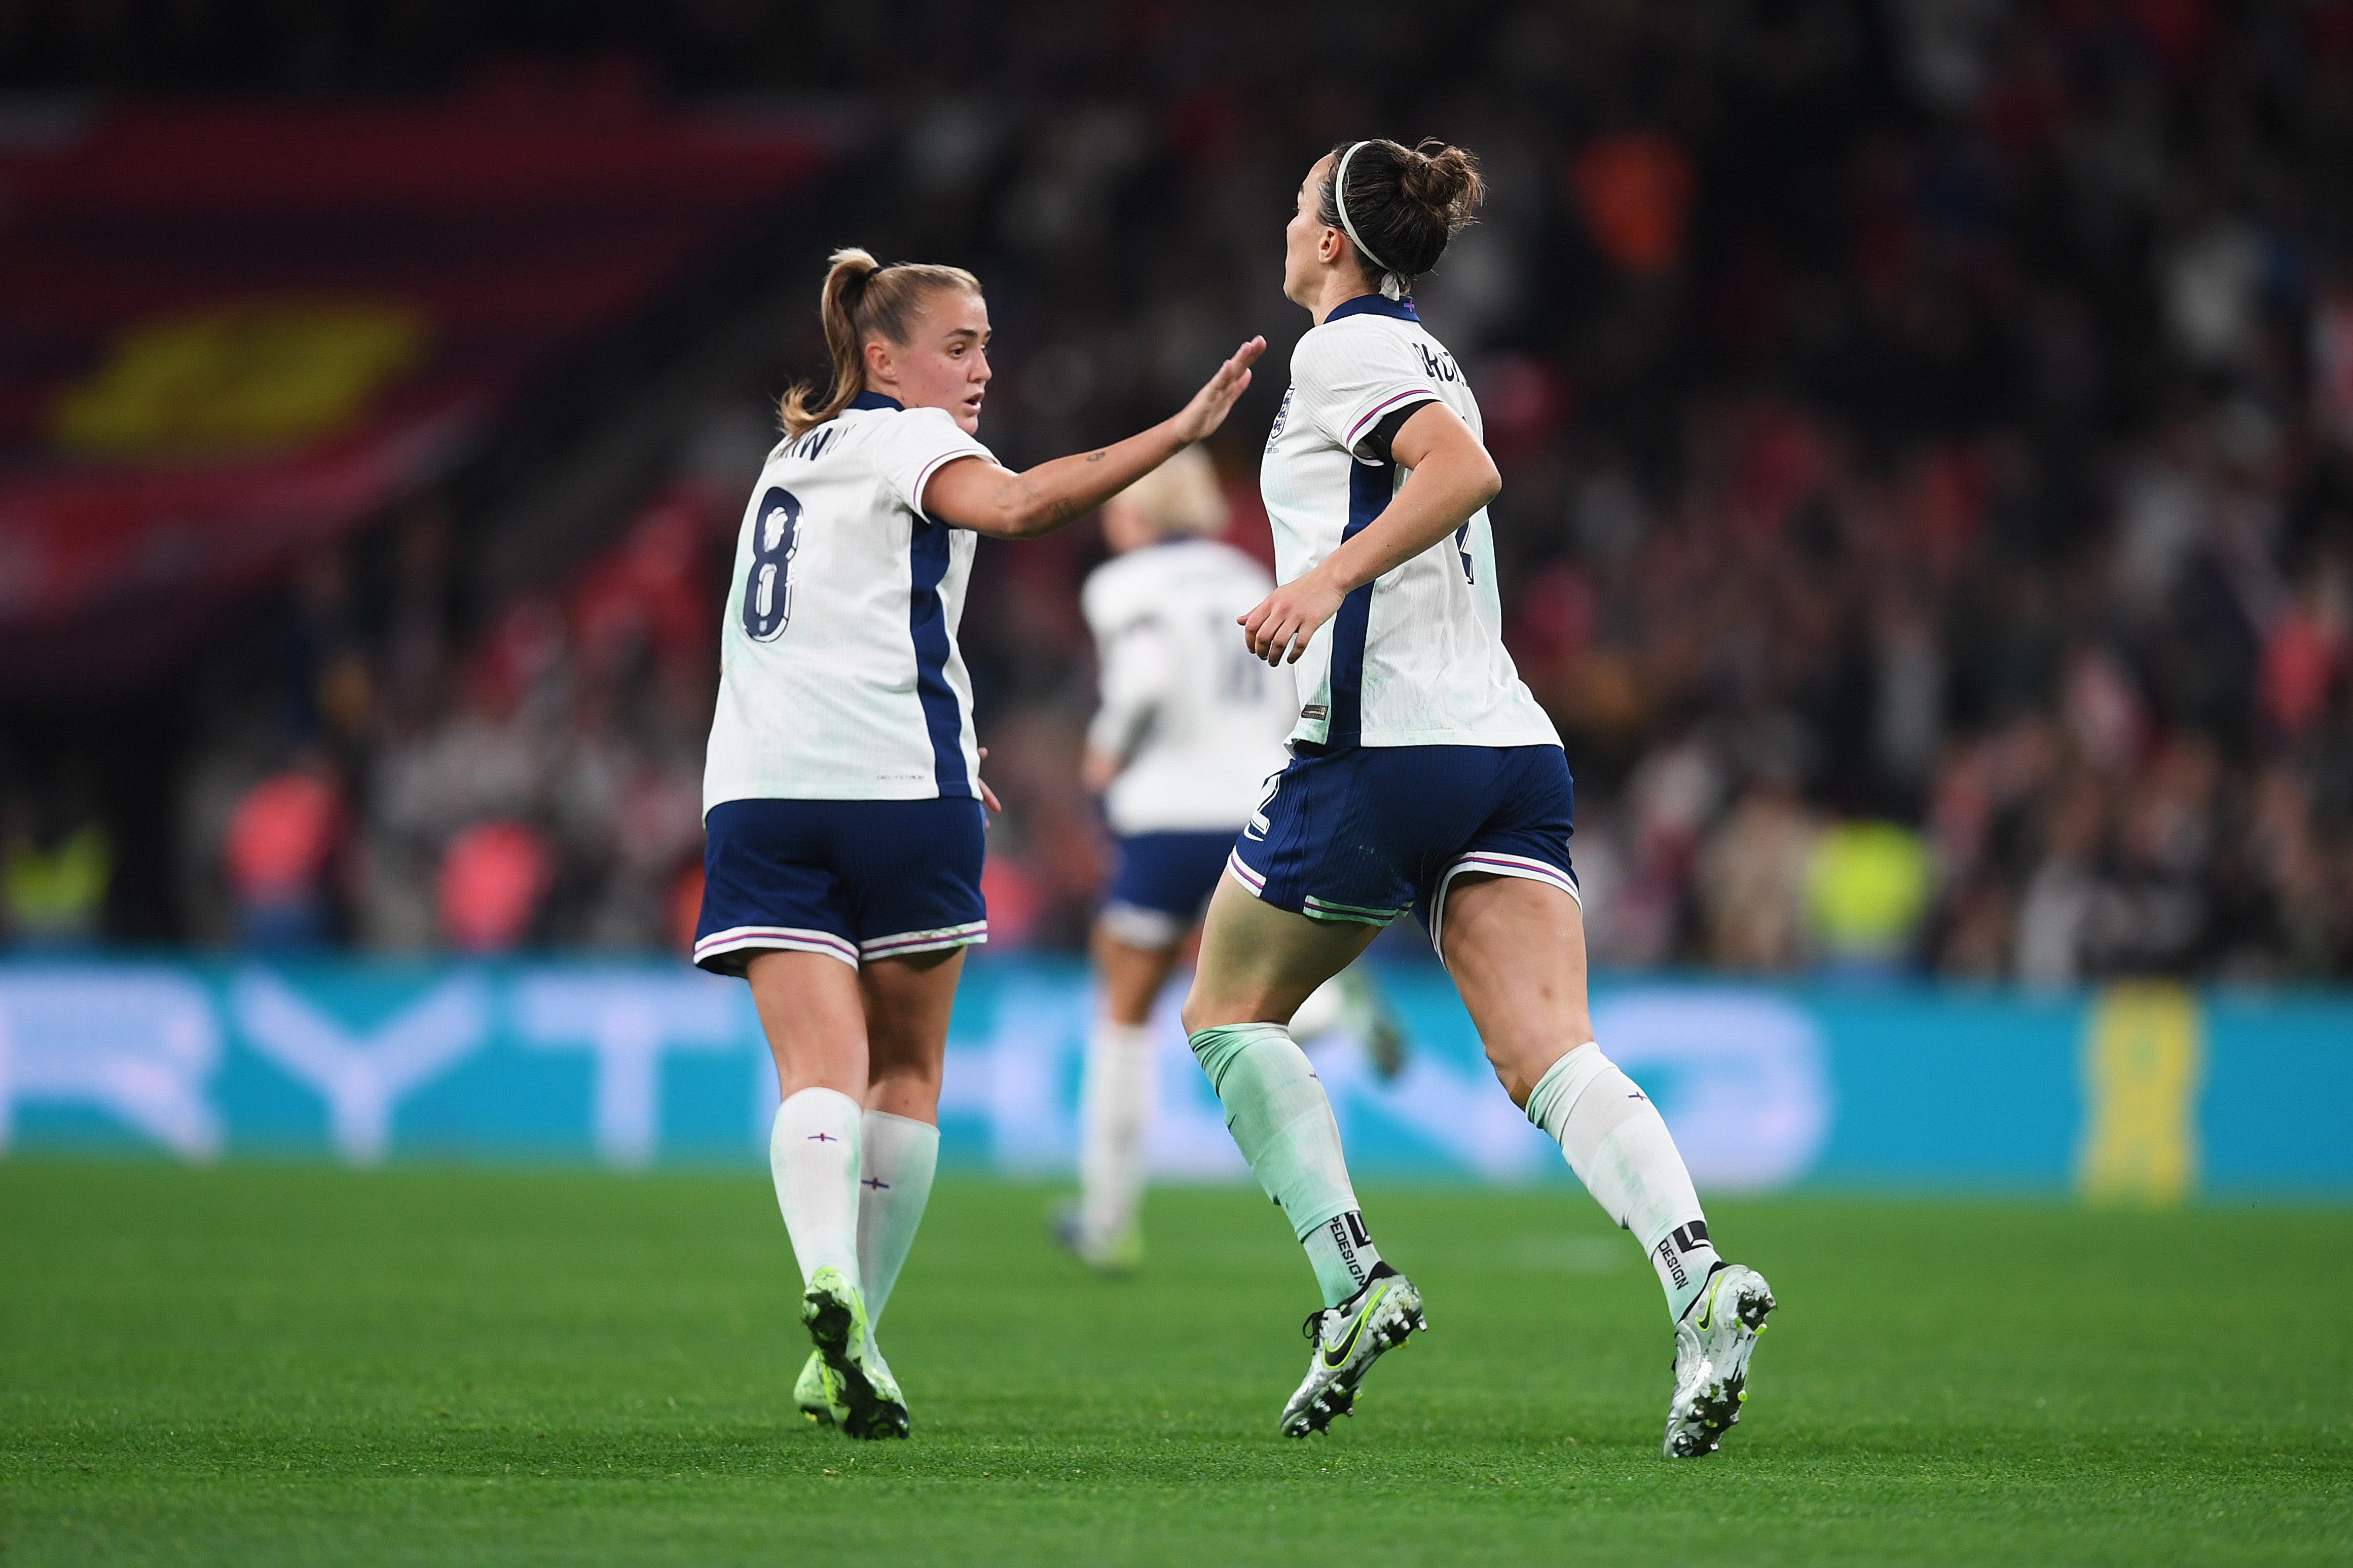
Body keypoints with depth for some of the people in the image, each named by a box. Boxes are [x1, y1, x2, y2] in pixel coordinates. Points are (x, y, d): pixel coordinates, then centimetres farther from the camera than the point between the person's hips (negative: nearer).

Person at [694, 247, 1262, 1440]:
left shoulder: (796, 457, 26)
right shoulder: (907, 439, 2)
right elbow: (1018, 505, -20)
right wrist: (1182, 431, -24)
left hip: (759, 794, 5)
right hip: (898, 786, -5)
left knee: (821, 1072, -9)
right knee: (907, 1074, 9)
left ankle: (829, 1280, -36)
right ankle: (849, 1347, 6)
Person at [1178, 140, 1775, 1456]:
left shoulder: (1346, 348, -3)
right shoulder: (1421, 353, 24)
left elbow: (1466, 469, -19)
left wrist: (1328, 576, -25)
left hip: (1389, 740, -7)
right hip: (1509, 741, 7)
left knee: (1229, 1011, 12)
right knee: (1554, 1056, -9)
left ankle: (1352, 1277, -1)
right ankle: (1698, 1276, -32)